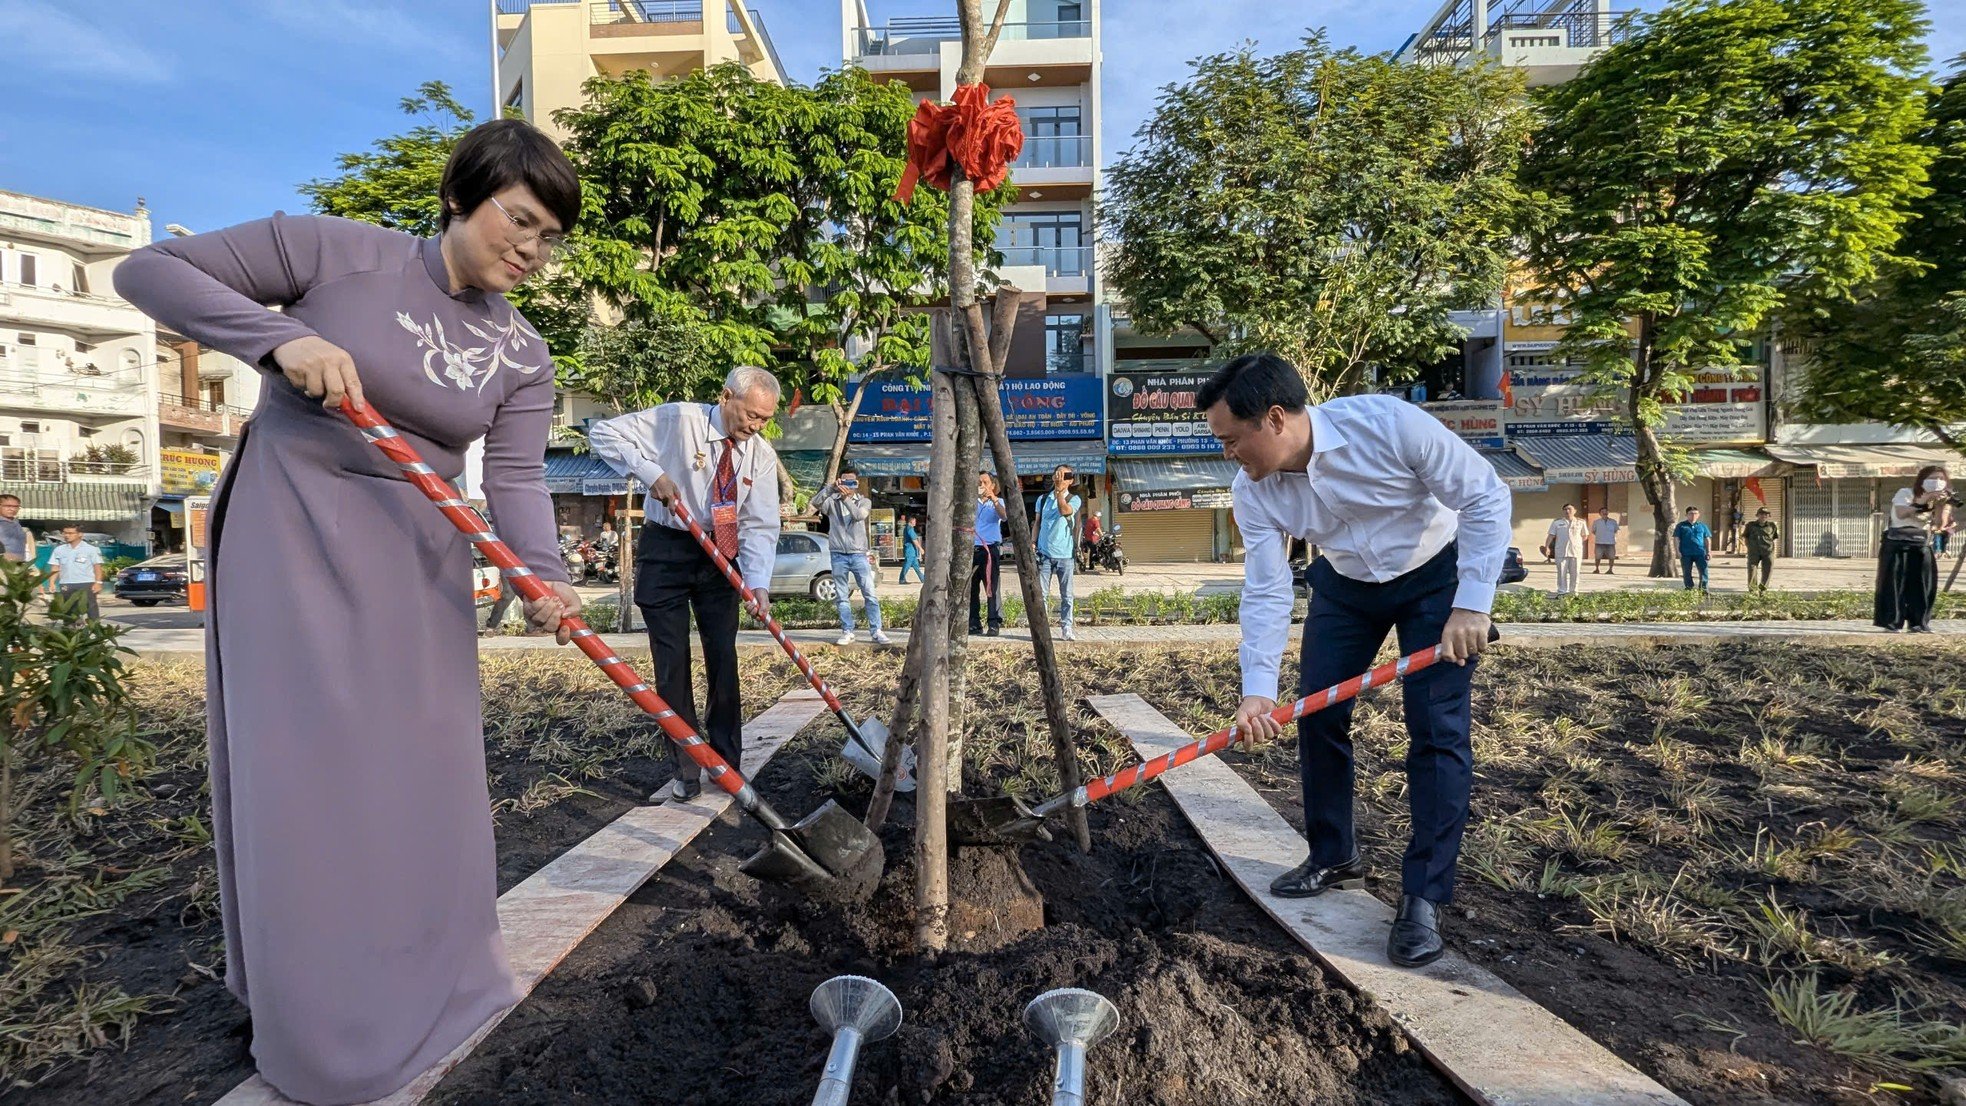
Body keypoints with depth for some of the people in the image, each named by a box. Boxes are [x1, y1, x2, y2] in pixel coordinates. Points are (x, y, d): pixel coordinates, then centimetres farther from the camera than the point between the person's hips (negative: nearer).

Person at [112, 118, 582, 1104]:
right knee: (300, 761, -2)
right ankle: (322, 1021, 15)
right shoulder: (339, 252, -7)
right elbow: (150, 270, -5)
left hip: (417, 556, 4)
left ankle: (429, 975, 28)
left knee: (421, 758, 8)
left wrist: (544, 576, -28)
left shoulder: (522, 356, 2)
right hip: (288, 530, -3)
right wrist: (280, 338, -22)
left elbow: (516, 477, -9)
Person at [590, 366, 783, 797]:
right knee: (671, 662, 0)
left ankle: (727, 765, 17)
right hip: (666, 550, -2)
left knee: (723, 658, 4)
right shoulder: (677, 421, -14)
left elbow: (760, 526, -10)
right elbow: (603, 432, -10)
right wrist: (649, 472, -23)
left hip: (720, 557, 3)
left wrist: (758, 582, -25)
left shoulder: (761, 455, -5)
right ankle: (686, 769, 12)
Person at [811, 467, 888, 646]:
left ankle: (876, 631, 0)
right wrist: (831, 487, -21)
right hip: (839, 555, 1)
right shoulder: (832, 501, 8)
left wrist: (846, 498, -25)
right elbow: (815, 503, -12)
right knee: (842, 597, 3)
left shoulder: (864, 501, 8)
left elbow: (859, 515, -13)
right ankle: (847, 633, 9)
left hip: (859, 554, -1)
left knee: (870, 594, -4)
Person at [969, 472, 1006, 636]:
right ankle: (974, 623, 8)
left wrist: (994, 499, -25)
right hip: (971, 549, 3)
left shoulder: (998, 502, 10)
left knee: (992, 588, -7)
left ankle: (995, 623, -6)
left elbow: (1004, 516, -11)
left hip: (991, 549, -3)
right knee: (971, 588, 2)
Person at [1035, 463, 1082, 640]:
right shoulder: (1043, 499, 13)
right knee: (1041, 593, 1)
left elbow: (1064, 510, -18)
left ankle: (1066, 627, 8)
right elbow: (1037, 523, 16)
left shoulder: (1074, 499, 4)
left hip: (1065, 554, -2)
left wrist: (1059, 490, -15)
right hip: (1044, 553, 2)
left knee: (1066, 594, 3)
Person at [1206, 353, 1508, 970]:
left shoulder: (1389, 425, -33)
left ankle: (1424, 897, 1)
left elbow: (1486, 497, -23)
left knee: (1437, 731, -9)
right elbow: (1265, 591, -17)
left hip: (1436, 574, -4)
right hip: (1345, 584, 4)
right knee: (1317, 715, 3)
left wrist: (1471, 604, -26)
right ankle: (1333, 858, 23)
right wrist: (1257, 688, -27)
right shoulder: (1253, 491, -19)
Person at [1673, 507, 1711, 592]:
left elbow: (1707, 539, 15)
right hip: (1686, 554, -1)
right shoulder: (1681, 525, 7)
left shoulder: (1702, 526, 13)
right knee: (1687, 573, 5)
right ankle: (1689, 589, 15)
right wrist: (1678, 551, -5)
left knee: (1703, 571, -7)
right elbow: (1676, 539, 4)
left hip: (1700, 553, 1)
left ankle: (1704, 588, -1)